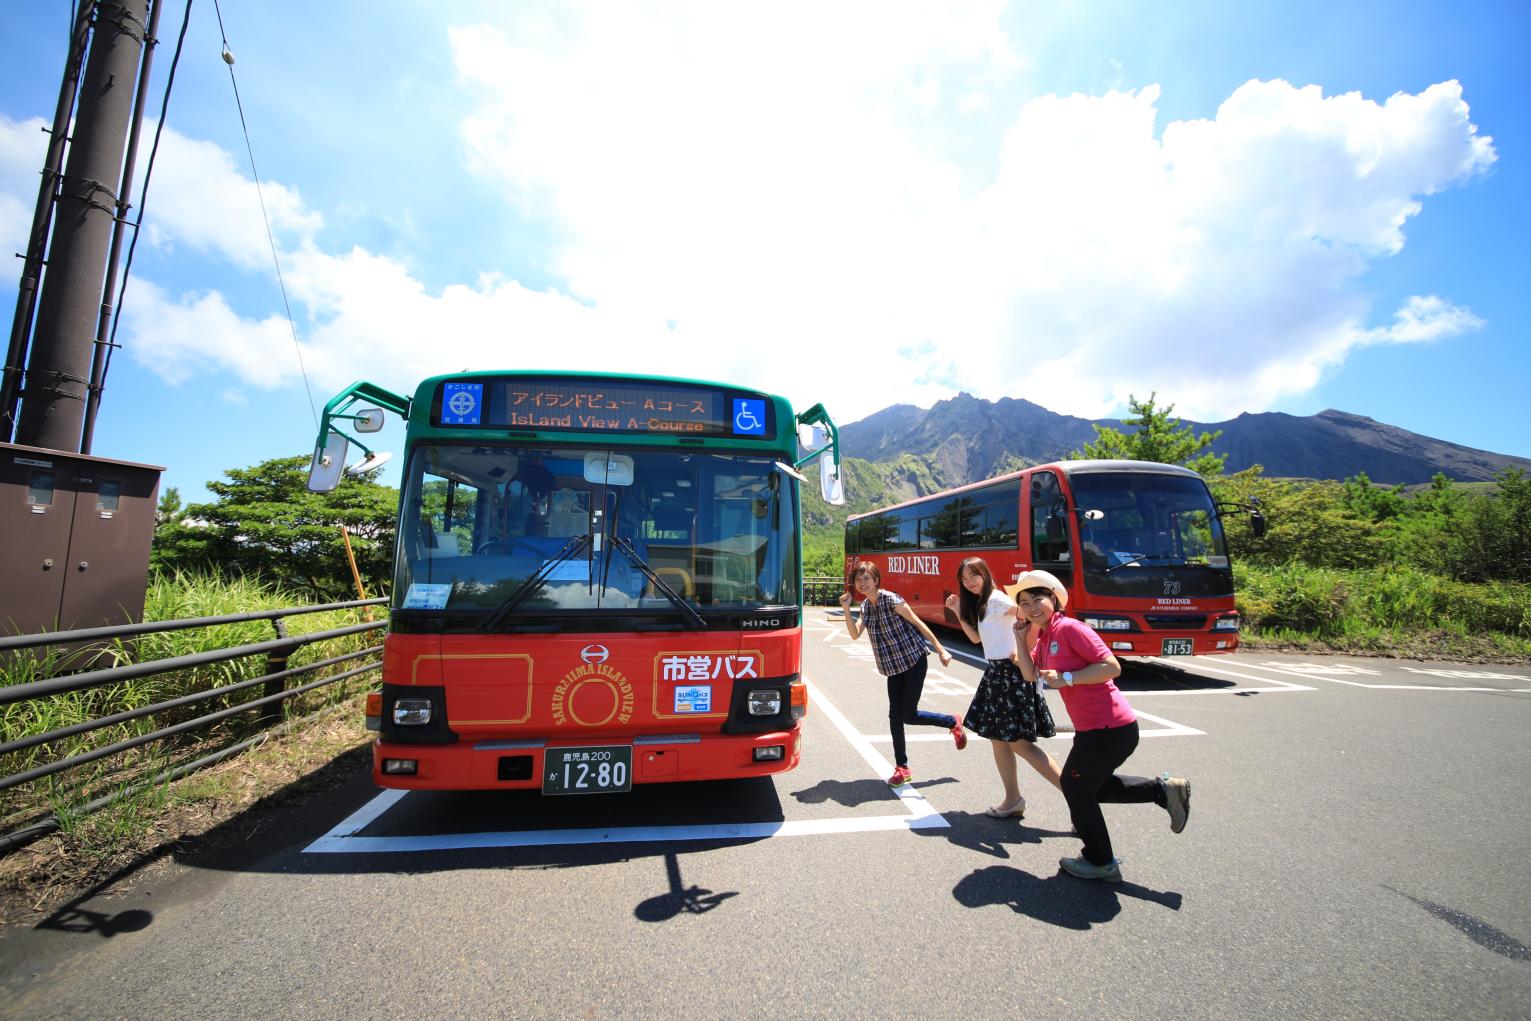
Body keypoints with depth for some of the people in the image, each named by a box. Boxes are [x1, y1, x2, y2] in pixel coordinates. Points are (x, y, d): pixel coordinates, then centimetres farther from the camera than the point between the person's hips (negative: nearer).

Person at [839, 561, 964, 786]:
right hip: (894, 666, 6)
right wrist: (846, 609, -12)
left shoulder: (891, 600, -18)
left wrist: (941, 650, -14)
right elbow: (855, 635, -1)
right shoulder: (865, 606, 2)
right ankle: (902, 768, 17)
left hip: (914, 661, -6)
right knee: (895, 716, 5)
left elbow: (919, 623, -14)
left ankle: (953, 722, 21)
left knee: (908, 715, -4)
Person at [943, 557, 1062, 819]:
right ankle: (1013, 800, 23)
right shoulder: (979, 604, 15)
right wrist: (959, 612, 12)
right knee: (998, 738, 13)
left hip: (1010, 672, -10)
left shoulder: (996, 599, -13)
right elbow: (976, 637, 18)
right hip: (995, 673, 10)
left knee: (1020, 742, -6)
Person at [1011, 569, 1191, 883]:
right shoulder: (1044, 638, 9)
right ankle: (1165, 790, 28)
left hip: (1110, 727, -9)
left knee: (1074, 787, 8)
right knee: (1093, 785, 26)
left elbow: (1112, 667, -22)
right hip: (1094, 727, 9)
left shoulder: (1069, 628, -18)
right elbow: (1030, 675, 2)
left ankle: (1100, 863, 26)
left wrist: (1067, 678, -24)